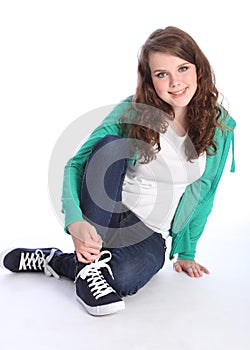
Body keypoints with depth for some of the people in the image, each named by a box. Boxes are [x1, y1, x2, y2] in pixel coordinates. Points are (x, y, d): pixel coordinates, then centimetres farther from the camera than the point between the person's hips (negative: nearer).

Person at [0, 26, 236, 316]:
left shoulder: (220, 126, -4)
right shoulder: (131, 111, -11)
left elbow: (204, 195, 7)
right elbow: (75, 165, -14)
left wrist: (186, 254, 10)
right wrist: (75, 220, -33)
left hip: (151, 234, 1)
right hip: (104, 215, -1)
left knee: (121, 278, -35)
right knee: (110, 145, -32)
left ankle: (52, 260, -5)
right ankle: (89, 262, -25)